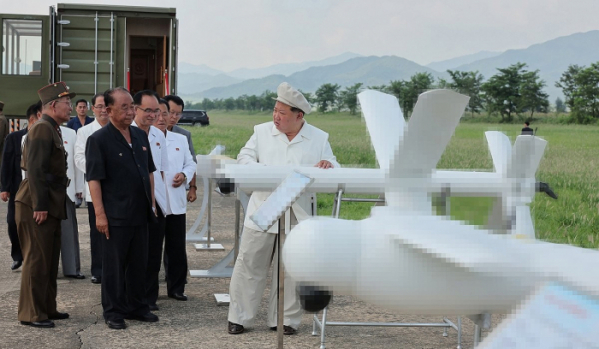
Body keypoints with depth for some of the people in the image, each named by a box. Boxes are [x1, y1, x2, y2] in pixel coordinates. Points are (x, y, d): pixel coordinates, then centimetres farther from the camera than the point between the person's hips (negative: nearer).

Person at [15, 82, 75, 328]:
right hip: (38, 206, -10)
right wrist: (39, 206, -23)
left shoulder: (51, 130, 16)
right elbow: (35, 170, -21)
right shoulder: (42, 129, -15)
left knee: (50, 261, 15)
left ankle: (47, 308, 23)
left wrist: (47, 205, 18)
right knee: (37, 260, -4)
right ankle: (31, 314, 2)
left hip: (49, 206, 10)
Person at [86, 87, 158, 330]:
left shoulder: (140, 136, 10)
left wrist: (152, 203, 13)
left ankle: (136, 307, 25)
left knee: (138, 263, 13)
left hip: (140, 213, 6)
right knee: (114, 265, 2)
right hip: (116, 215, -6)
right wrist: (100, 213, -18)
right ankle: (113, 312, 12)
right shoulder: (99, 139, -10)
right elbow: (94, 178, -14)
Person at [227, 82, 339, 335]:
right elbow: (244, 157, 8)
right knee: (249, 265, 3)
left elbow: (334, 170, 8)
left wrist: (328, 164, -17)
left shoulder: (319, 139, 5)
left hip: (297, 215, 0)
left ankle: (285, 320, 18)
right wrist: (260, 170, -13)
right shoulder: (262, 132, 7)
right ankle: (239, 317, 13)